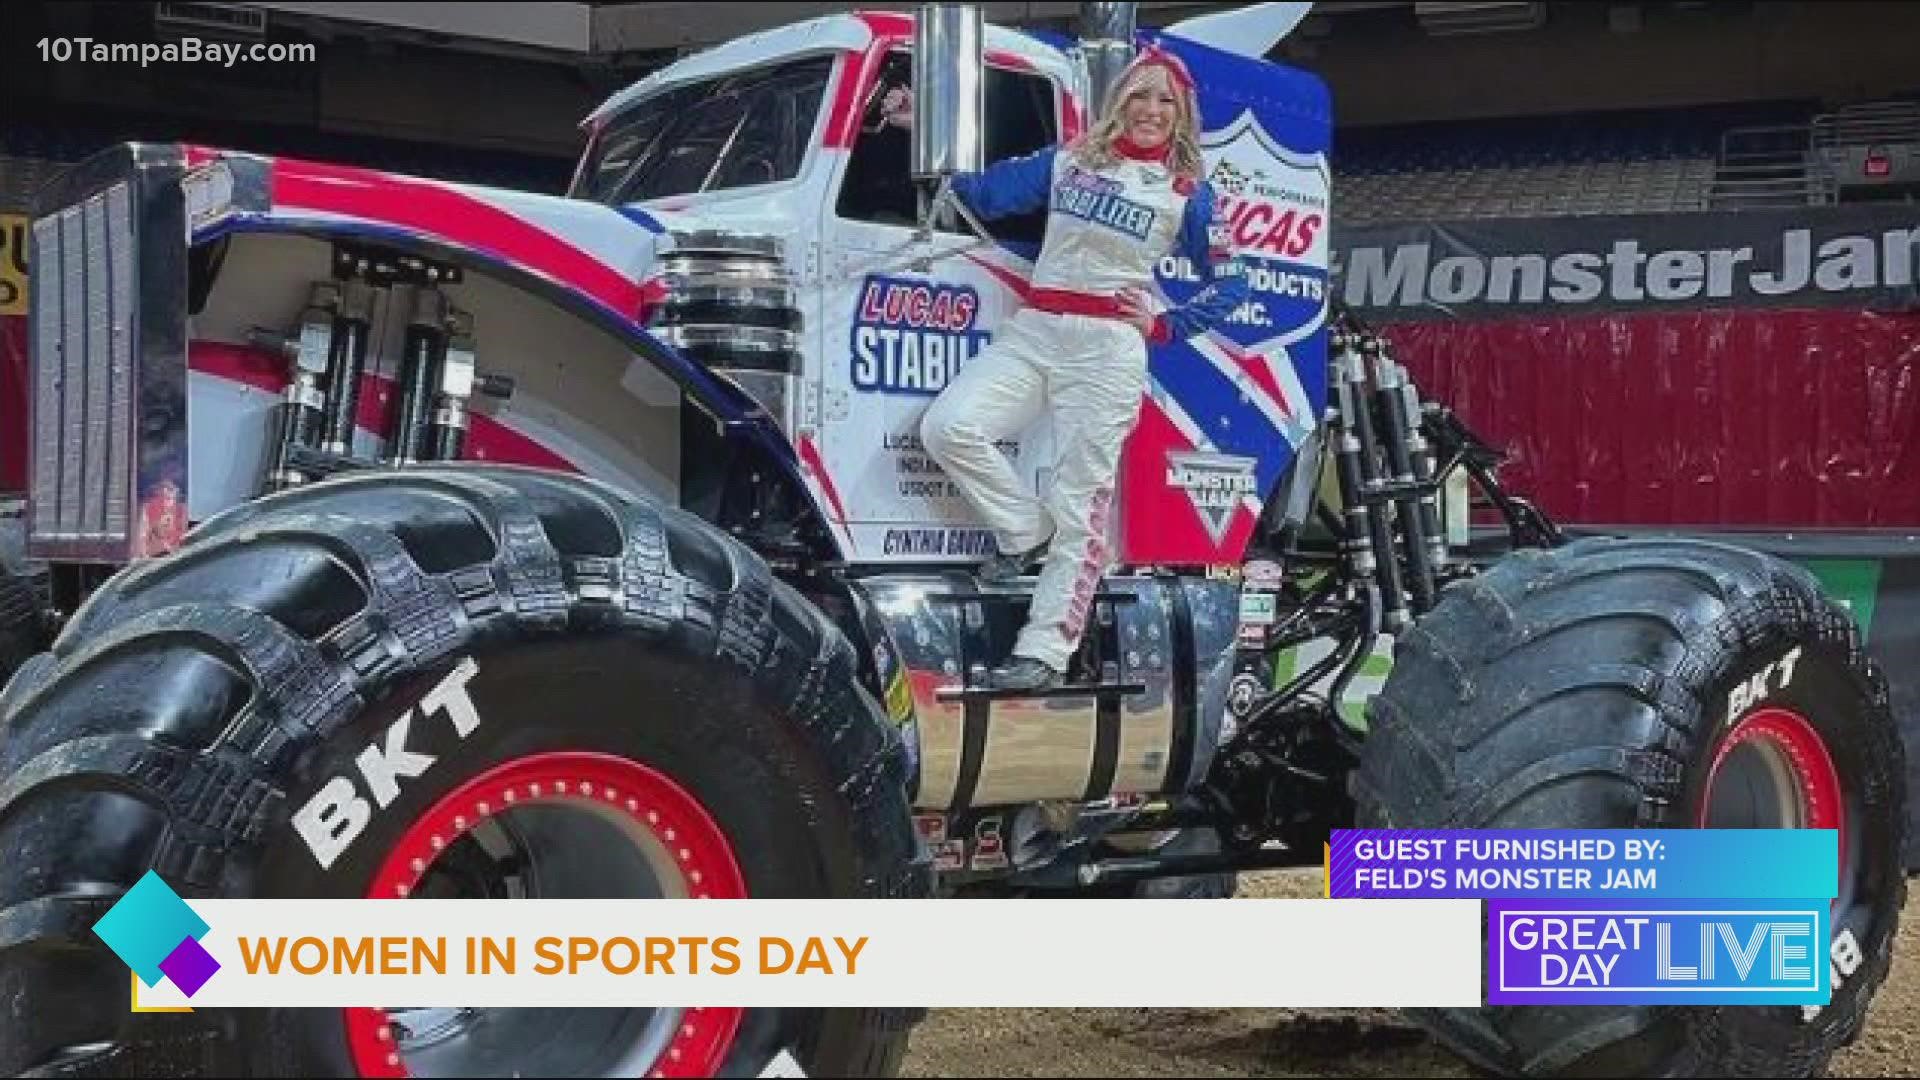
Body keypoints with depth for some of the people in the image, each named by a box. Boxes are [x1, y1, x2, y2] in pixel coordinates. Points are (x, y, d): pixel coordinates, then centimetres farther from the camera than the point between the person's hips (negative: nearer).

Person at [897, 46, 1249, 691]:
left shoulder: (1187, 191, 6)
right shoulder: (1068, 160, 12)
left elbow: (1230, 283, 9)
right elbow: (984, 193, 9)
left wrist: (1163, 328, -1)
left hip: (1108, 347, -3)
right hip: (1032, 332, 3)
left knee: (1082, 497, -4)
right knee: (947, 427, -16)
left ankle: (1045, 651, -3)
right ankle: (1026, 531, 6)